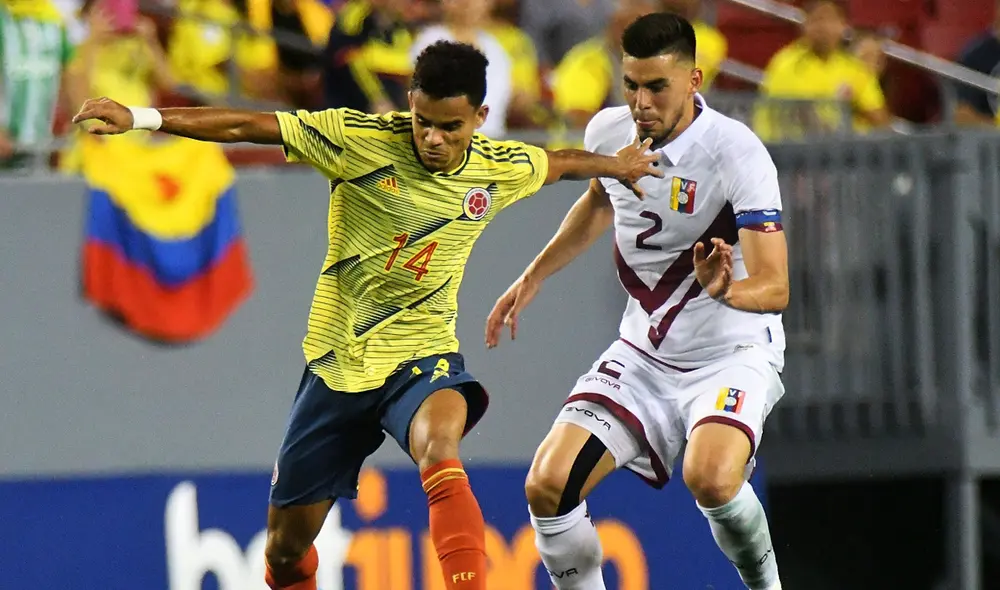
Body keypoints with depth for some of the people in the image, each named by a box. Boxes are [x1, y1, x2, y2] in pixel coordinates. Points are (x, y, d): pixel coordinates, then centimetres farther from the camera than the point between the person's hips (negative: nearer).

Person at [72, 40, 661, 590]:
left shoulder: (502, 170, -3)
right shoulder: (359, 139, -13)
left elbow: (559, 162, 21)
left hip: (422, 354, 0)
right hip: (338, 361, 0)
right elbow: (245, 126, -13)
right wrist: (140, 117, -20)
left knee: (439, 446, -38)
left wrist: (617, 164, 37)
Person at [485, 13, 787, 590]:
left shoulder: (737, 154, -22)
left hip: (733, 353, -6)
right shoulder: (608, 132, -4)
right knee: (547, 485, -12)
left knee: (710, 478, -34)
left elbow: (775, 287, -27)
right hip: (643, 355, 6)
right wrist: (532, 278, 25)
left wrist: (727, 289, -48)